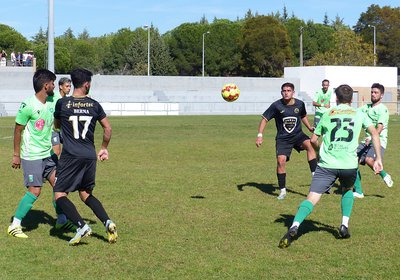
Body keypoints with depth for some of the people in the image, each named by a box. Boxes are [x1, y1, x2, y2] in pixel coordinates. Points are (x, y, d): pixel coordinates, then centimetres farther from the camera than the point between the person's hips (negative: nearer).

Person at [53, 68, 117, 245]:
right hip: (90, 156, 4)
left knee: (60, 194, 2)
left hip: (70, 156, -4)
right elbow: (108, 128, 10)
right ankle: (107, 222, 2)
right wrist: (104, 148, 25)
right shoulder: (94, 105, 4)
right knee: (86, 194, 20)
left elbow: (57, 125, 14)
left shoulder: (62, 103, -4)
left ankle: (81, 226, -15)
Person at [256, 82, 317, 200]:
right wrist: (260, 135, -10)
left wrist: (309, 127, 10)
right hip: (282, 138, -1)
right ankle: (282, 190, 0)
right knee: (281, 160, -16)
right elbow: (264, 119, -3)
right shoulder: (276, 105, -10)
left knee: (309, 145, -29)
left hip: (298, 135, 2)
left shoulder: (300, 104, -2)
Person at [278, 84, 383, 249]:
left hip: (327, 164, -1)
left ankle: (294, 227, -31)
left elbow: (313, 140, 18)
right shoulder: (359, 114, 14)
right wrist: (378, 159, 5)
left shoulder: (327, 114, 15)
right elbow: (374, 133, 3)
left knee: (312, 198, -8)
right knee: (348, 189, 32)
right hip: (349, 165, 1)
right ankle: (344, 225, 18)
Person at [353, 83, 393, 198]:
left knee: (369, 160, -31)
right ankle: (358, 191, 3)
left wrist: (372, 137, -37)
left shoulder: (382, 109, -9)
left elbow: (380, 127, -22)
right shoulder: (367, 107, 14)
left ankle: (384, 175, -1)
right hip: (367, 141, 7)